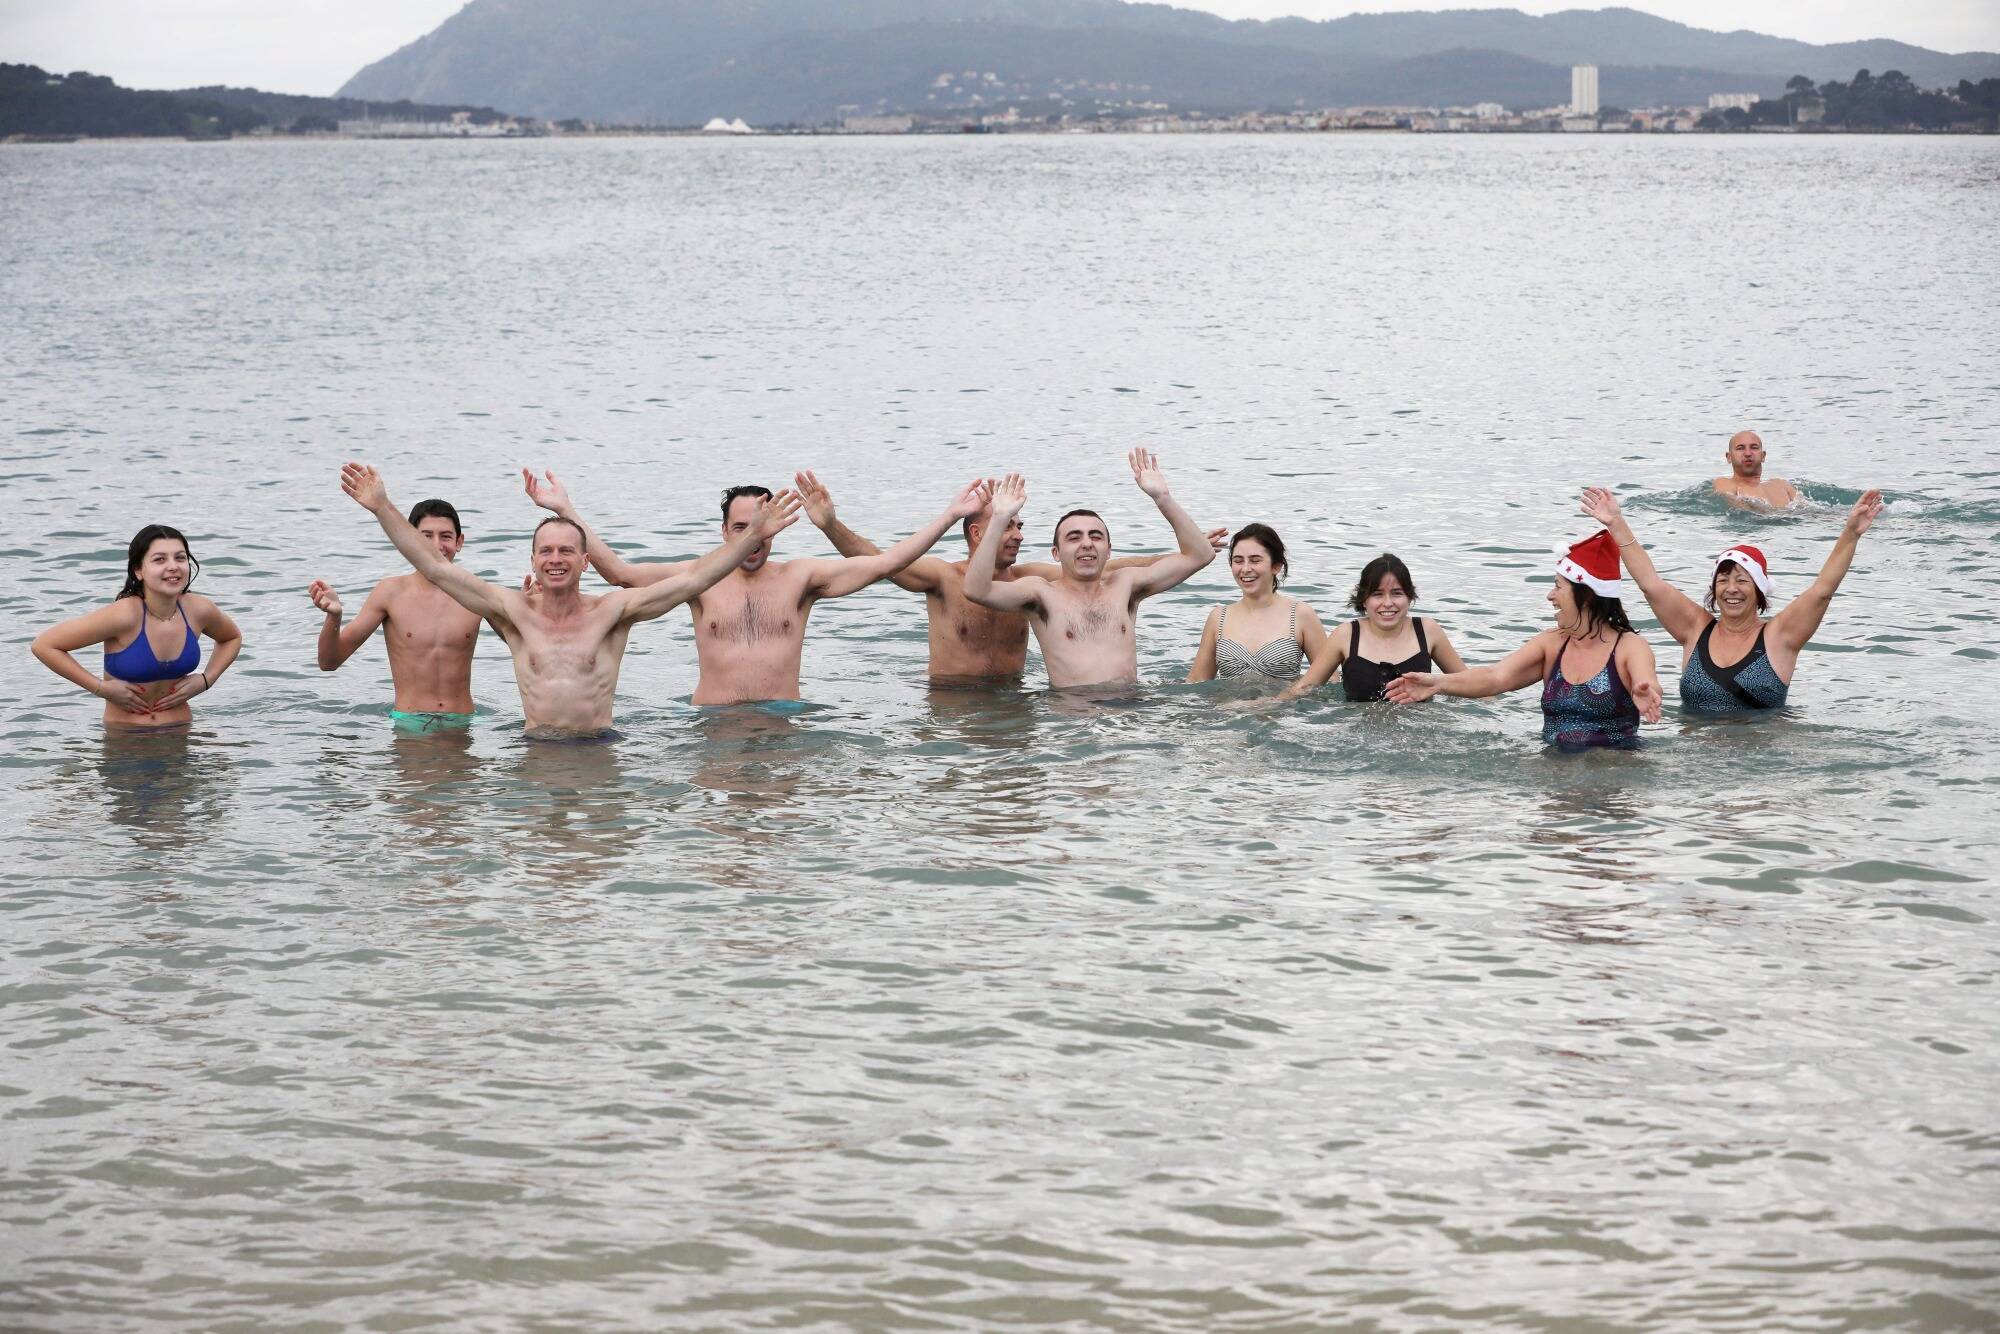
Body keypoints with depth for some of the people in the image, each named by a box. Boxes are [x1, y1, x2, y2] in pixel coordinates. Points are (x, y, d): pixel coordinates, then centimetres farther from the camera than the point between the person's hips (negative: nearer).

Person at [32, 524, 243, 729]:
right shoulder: (125, 614, -20)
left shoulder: (198, 610, -5)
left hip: (180, 730, 5)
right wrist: (101, 688, -15)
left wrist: (206, 680, 3)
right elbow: (44, 646, -17)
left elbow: (232, 638, 20)